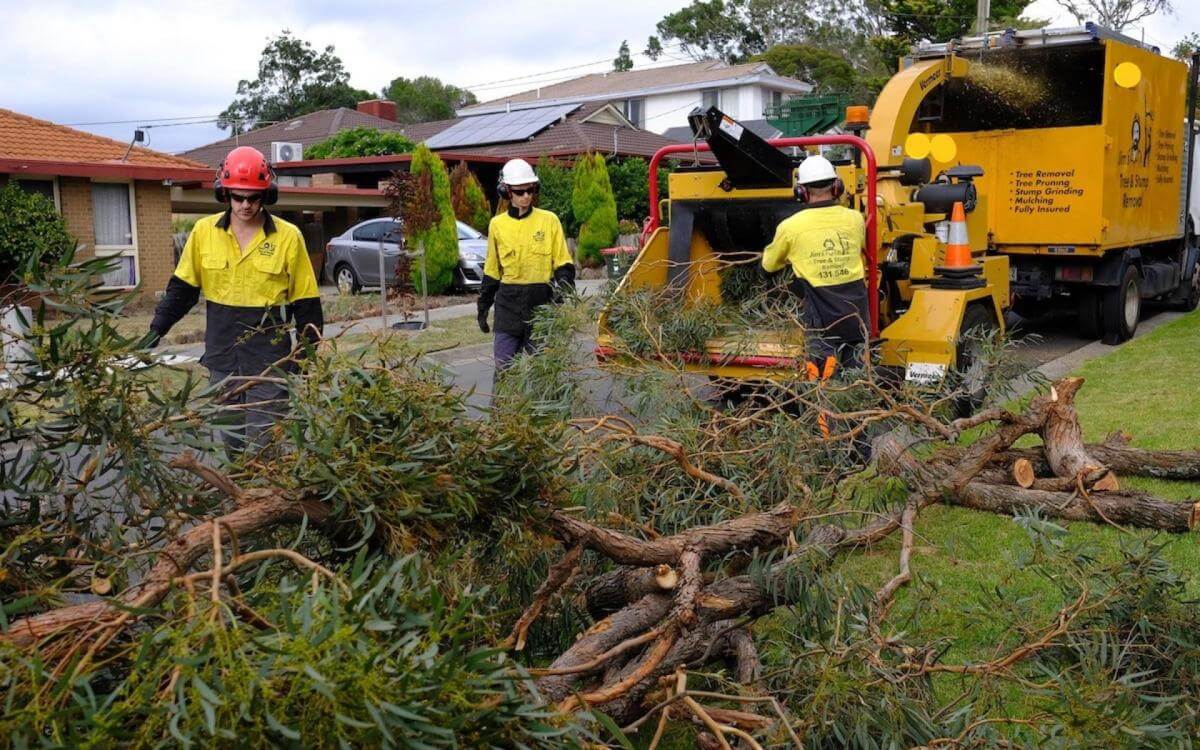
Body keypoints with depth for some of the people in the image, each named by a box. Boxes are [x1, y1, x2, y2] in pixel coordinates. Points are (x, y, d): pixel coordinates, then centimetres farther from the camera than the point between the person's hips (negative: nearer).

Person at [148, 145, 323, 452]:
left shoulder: (288, 237, -4)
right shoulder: (204, 231, 2)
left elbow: (306, 302, 1)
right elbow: (182, 289, 11)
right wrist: (156, 329, 4)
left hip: (269, 361, -3)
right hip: (222, 359, 3)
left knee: (263, 444, -2)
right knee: (232, 441, 13)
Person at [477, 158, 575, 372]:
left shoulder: (549, 220, 1)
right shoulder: (497, 225, 7)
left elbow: (563, 264, 4)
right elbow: (491, 271, 15)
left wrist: (563, 286, -14)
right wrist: (483, 306, 15)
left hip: (542, 304, -1)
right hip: (508, 305, 1)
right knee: (504, 366, -2)